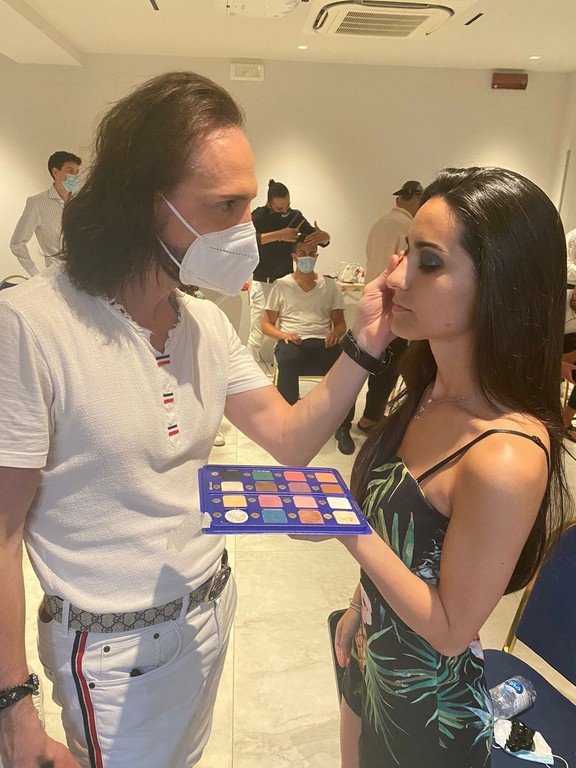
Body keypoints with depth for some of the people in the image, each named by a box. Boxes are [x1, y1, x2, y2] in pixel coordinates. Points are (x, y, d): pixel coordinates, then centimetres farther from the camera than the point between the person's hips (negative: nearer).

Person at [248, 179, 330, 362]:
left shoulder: (295, 216, 2)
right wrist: (278, 235, -32)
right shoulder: (259, 216, -7)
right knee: (256, 336, -5)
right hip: (262, 283, -3)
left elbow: (322, 240, 4)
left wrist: (323, 236, -21)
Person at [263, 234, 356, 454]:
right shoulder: (281, 285, 12)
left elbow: (340, 322, 16)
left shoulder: (329, 286, 18)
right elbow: (266, 325, 10)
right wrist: (283, 334, -13)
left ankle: (343, 428, -20)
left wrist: (336, 333, -9)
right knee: (288, 357, -40)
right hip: (292, 342, -1)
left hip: (322, 343, 2)